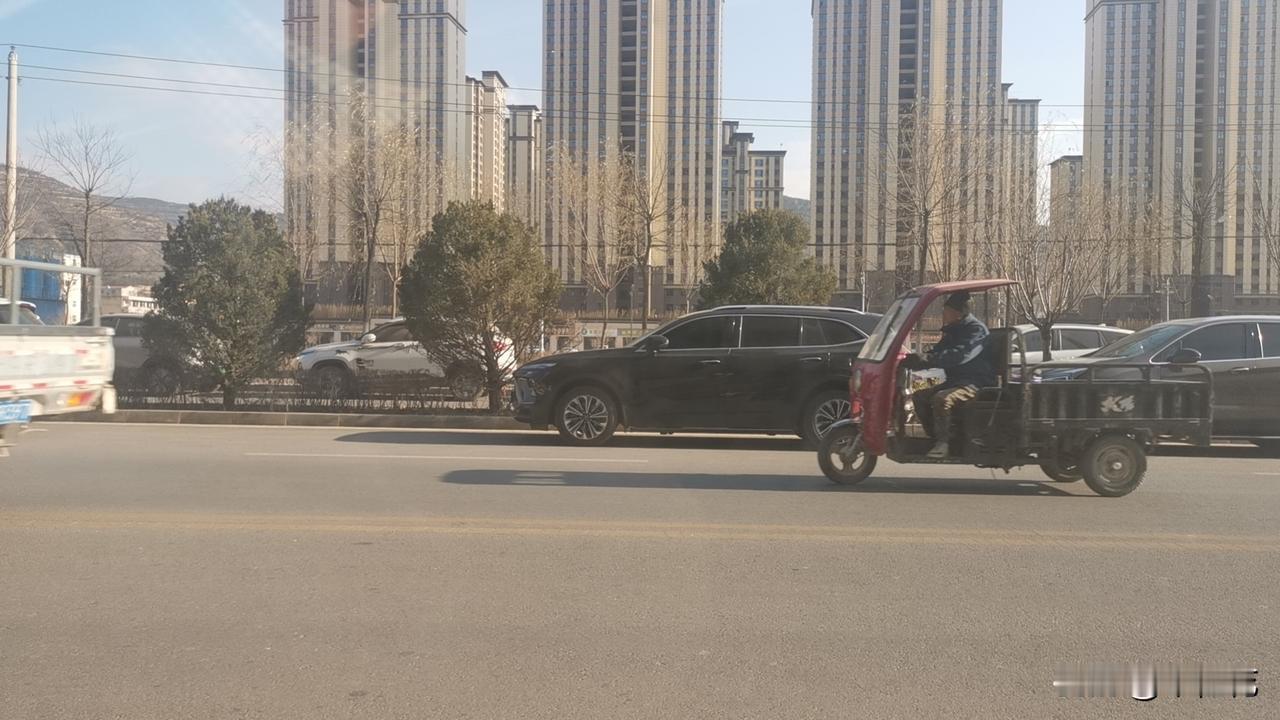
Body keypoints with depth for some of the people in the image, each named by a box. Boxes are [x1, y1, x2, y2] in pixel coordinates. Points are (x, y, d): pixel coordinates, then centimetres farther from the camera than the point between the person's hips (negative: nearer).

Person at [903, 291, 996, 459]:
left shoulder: (976, 330, -15)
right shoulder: (953, 331, 15)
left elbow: (959, 355, -31)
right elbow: (937, 352, 13)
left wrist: (926, 360, -38)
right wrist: (917, 360, -9)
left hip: (976, 384, -10)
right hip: (955, 381, 10)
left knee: (941, 399, -33)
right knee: (919, 397, -3)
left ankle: (943, 443, -22)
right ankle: (935, 437, 2)